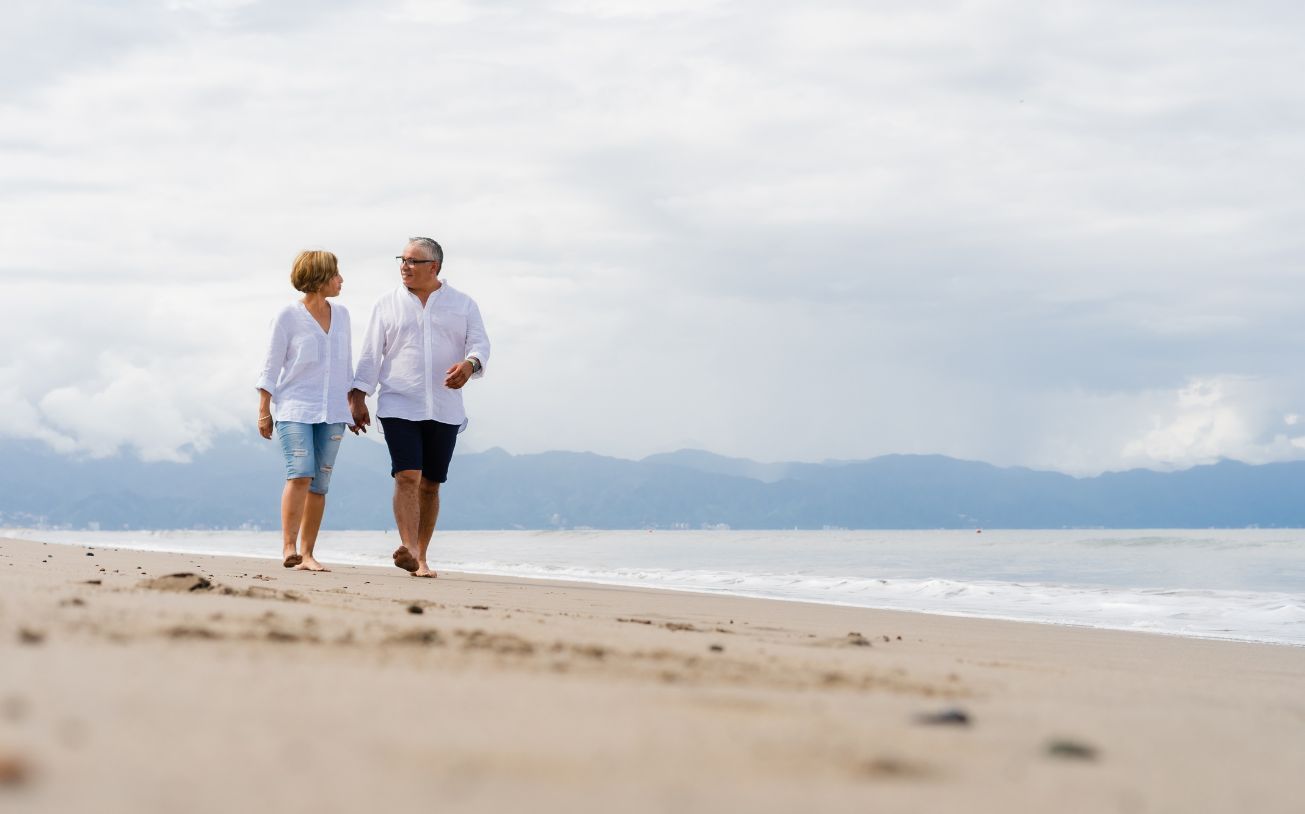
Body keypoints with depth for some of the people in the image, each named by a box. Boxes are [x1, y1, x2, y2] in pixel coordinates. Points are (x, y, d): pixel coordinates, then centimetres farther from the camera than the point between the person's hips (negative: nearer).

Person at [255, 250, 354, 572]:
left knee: (320, 484, 2)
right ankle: (288, 548, -19)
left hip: (331, 412, 5)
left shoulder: (341, 315, 12)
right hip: (294, 408, -5)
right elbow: (271, 367, -2)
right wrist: (264, 411, -4)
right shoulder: (288, 316, -4)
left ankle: (306, 554, 8)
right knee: (300, 473, -20)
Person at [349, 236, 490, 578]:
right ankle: (409, 550, -28)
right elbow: (370, 354, 7)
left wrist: (470, 364, -22)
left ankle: (420, 558, 12)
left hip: (444, 410, 1)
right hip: (398, 405, -1)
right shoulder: (388, 304, 8)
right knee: (407, 476, -16)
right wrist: (358, 397, 0)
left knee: (430, 484, 5)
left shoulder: (462, 304, 9)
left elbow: (480, 344, 1)